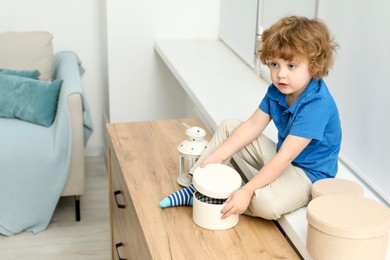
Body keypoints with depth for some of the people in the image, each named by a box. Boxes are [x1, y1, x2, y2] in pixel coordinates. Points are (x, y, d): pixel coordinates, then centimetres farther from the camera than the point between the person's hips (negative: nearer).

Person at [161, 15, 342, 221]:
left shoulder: (317, 105, -31)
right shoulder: (277, 90, -5)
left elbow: (285, 158, -33)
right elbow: (253, 125, -1)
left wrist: (247, 191, -34)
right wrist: (218, 156, -10)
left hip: (310, 174, -8)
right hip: (282, 160, 8)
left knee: (266, 202, -37)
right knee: (229, 126, 4)